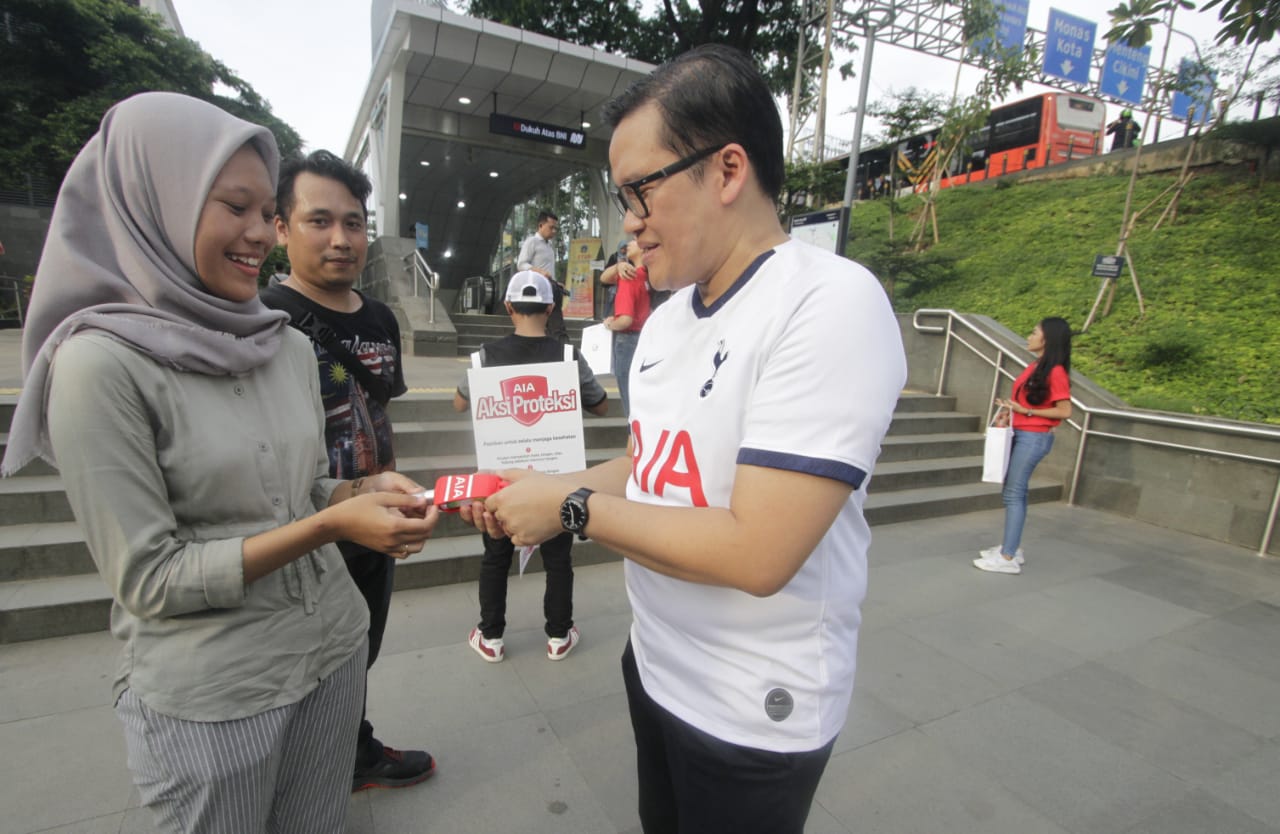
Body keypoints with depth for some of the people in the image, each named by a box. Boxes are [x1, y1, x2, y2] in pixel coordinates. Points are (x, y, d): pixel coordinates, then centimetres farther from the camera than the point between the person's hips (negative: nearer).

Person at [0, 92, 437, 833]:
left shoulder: (290, 346, 0)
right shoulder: (100, 363, -16)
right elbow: (149, 578, -17)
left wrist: (368, 490, -11)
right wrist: (329, 526, -24)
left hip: (333, 647, 5)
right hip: (208, 698, -5)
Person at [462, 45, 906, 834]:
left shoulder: (832, 302, -24)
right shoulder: (667, 318, 2)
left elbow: (755, 553, -29)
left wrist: (572, 507, -20)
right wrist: (540, 489, -3)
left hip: (754, 709, -7)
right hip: (656, 663, 7)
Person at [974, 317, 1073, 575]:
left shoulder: (1055, 372, -14)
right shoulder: (1034, 366, 10)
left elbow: (1064, 411, -15)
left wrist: (1026, 411, -17)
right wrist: (1010, 408, 3)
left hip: (1034, 438, -9)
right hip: (1020, 435, 9)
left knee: (1014, 494, -7)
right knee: (1014, 492, 13)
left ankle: (1008, 558, -1)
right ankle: (1012, 547, 24)